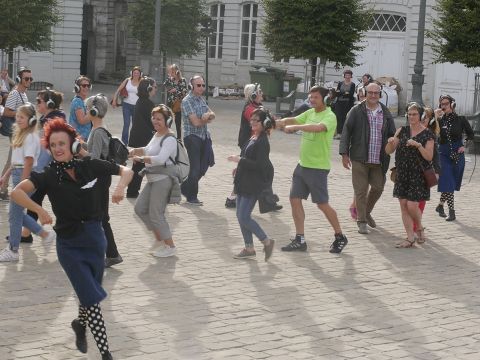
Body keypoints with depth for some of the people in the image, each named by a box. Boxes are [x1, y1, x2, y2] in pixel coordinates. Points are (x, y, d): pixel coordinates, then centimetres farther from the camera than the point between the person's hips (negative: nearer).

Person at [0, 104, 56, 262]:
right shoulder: (21, 135, 15)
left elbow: (28, 162, -19)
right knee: (16, 212, 14)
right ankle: (44, 234, 24)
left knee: (15, 213, -2)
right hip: (17, 174, 10)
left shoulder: (31, 137, -14)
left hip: (25, 175, -10)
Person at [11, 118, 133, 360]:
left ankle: (80, 324, 48)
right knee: (92, 297, -7)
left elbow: (126, 171, 5)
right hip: (69, 244, -3)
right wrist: (40, 211, -31)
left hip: (95, 237, 3)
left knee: (90, 292, 17)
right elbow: (16, 192, -24)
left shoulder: (90, 166, -6)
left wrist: (120, 187, -14)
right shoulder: (49, 176, -13)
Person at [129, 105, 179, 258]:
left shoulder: (169, 139, -17)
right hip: (152, 179, 10)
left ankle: (170, 246, 10)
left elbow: (160, 159, -30)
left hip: (163, 180, -10)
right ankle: (159, 238, 25)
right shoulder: (157, 135, 12)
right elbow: (149, 150, 27)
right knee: (140, 208, 13)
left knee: (155, 214, -4)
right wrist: (135, 150, 8)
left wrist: (141, 158, -24)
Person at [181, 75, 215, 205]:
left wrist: (208, 115, -17)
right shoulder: (187, 101, -13)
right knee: (195, 168, -3)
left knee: (203, 167, 10)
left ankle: (185, 188, 28)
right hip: (192, 137, -8)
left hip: (204, 137, 8)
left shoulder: (201, 99, 13)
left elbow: (213, 115, 7)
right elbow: (196, 122, -19)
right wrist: (207, 119, -2)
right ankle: (192, 197, 11)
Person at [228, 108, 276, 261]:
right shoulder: (253, 138, 11)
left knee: (244, 217, -9)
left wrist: (240, 160, -20)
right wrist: (239, 166, 12)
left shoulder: (262, 142, -17)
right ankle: (249, 248, 20)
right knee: (241, 216, 11)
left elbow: (259, 165, -23)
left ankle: (267, 242, 4)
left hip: (253, 185, -10)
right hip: (244, 183, 10)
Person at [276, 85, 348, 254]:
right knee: (295, 200, 4)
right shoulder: (310, 113, 10)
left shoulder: (329, 117, -14)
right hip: (302, 164, 8)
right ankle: (300, 240, 11)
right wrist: (281, 122, -18)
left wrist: (294, 127, -37)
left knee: (322, 204, -1)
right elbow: (294, 120, 4)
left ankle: (340, 237, 16)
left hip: (318, 167, -8)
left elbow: (318, 127, -33)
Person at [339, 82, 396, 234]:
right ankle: (361, 221, 10)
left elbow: (392, 135, 15)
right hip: (360, 159, -4)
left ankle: (366, 212, 34)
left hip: (379, 160, 4)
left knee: (378, 188, 9)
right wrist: (344, 153, -8)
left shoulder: (386, 113, 9)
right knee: (361, 190, -1)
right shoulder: (356, 111, -2)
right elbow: (346, 132, -3)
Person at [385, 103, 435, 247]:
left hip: (418, 175, -4)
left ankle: (420, 228, 20)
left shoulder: (427, 135, -3)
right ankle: (410, 238, 11)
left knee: (412, 205, -9)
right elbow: (388, 151, 6)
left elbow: (429, 157, -8)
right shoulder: (402, 131, 7)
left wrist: (418, 145, -22)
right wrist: (390, 142, -15)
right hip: (402, 174, 4)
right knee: (404, 205, 3)